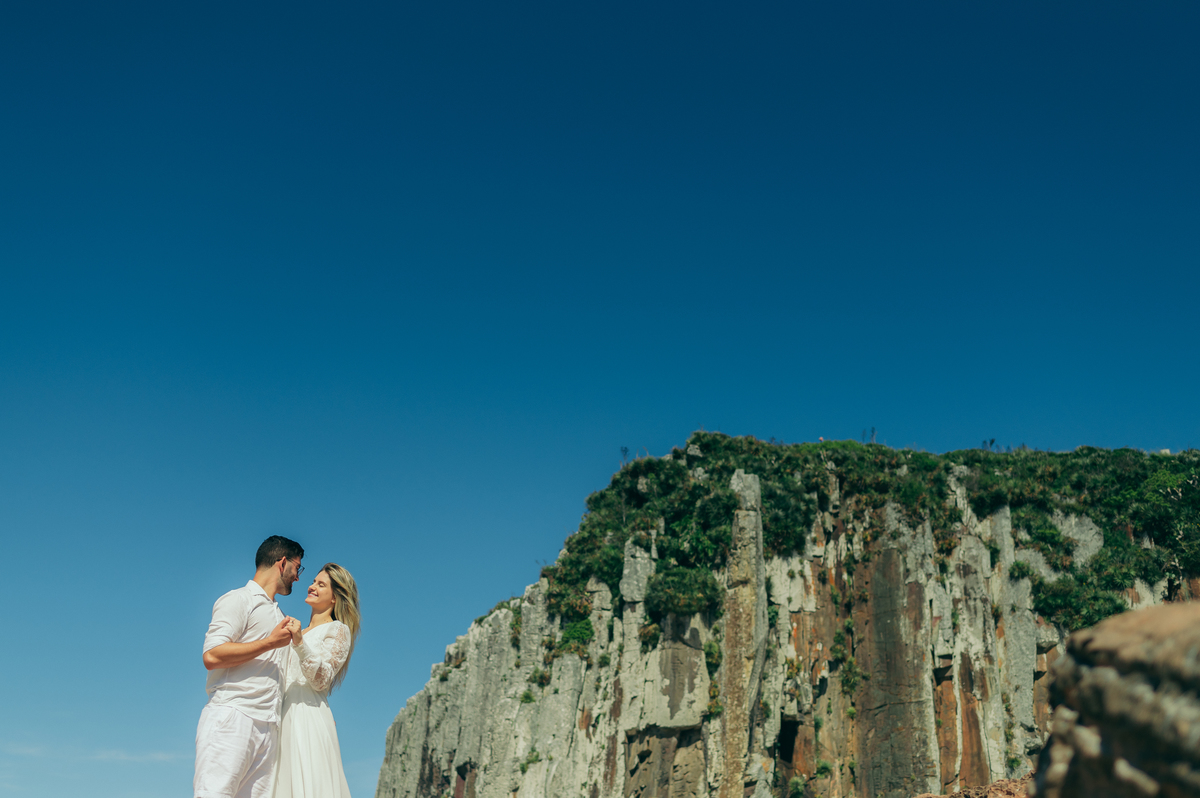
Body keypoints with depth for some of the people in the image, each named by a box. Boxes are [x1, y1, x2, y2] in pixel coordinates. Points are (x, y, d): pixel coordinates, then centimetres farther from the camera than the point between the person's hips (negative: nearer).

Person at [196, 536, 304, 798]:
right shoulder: (239, 600, 5)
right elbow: (212, 656, -10)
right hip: (232, 717, -7)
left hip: (268, 727, 7)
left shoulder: (278, 617, 30)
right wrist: (271, 642, -6)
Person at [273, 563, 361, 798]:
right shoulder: (300, 633, 24)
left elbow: (321, 680, -11)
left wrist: (299, 644, -21)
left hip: (309, 717, -7)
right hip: (285, 718, 7)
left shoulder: (337, 630, 2)